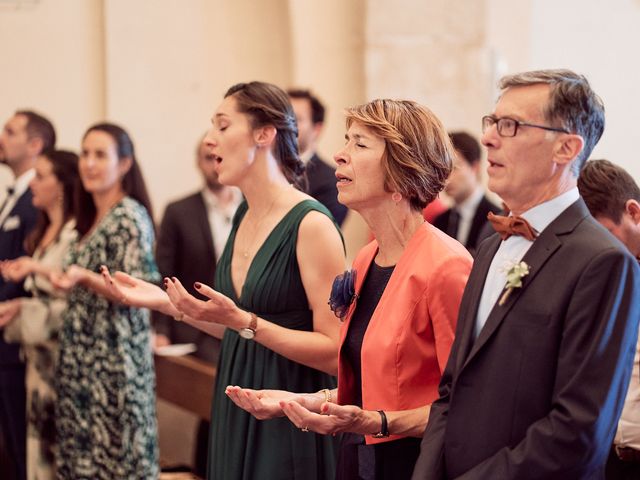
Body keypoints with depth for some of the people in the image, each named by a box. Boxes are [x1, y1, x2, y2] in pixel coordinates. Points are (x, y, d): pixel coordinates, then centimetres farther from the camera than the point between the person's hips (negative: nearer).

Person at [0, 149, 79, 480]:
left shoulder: (76, 234, -15)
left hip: (62, 355, -9)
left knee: (60, 439, -4)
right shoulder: (45, 233, 14)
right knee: (39, 437, 10)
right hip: (40, 353, 9)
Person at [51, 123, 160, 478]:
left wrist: (84, 278, -29)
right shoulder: (91, 219, 13)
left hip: (114, 357, -8)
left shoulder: (130, 217, -12)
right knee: (82, 450, 8)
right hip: (82, 356, 8)